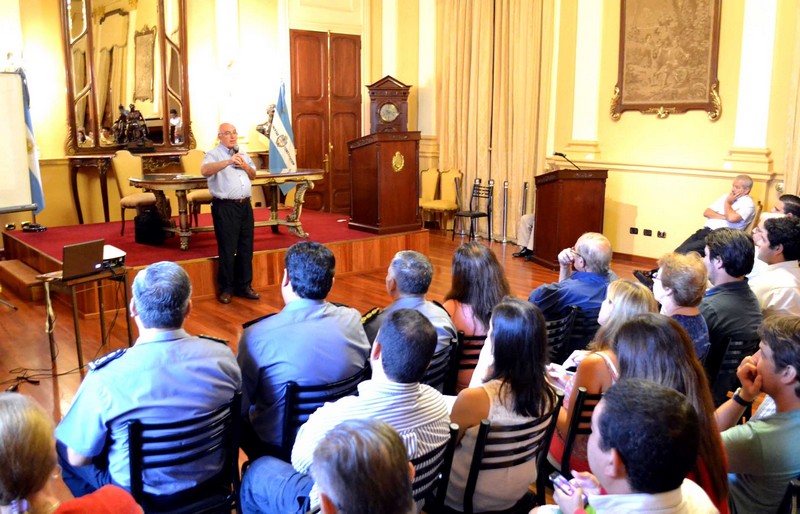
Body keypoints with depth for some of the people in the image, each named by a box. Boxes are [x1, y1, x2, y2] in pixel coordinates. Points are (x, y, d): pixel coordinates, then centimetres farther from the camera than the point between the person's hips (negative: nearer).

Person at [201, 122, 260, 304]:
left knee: (246, 248, 10)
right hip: (225, 207, -6)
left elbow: (253, 176, 23)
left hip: (245, 205, 6)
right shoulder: (214, 154, -5)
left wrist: (245, 166, 2)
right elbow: (205, 170, -26)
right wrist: (228, 161, -37)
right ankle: (226, 289, 11)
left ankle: (244, 286, 22)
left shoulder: (243, 154, 17)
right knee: (227, 249, -2)